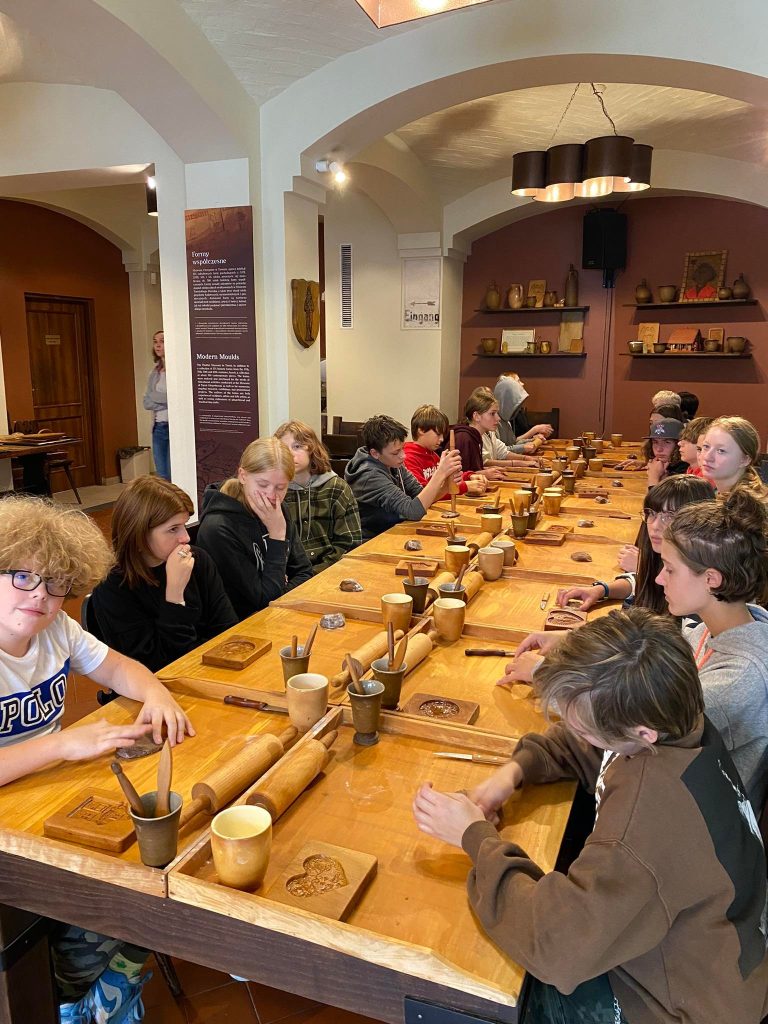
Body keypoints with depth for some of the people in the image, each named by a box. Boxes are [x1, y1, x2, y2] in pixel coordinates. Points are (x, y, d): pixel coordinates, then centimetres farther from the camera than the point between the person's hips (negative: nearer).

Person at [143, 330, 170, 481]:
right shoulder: (155, 372, 15)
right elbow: (147, 402, 8)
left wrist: (156, 396, -4)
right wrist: (168, 402, -6)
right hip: (158, 428, 7)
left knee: (174, 476, -7)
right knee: (161, 477, 9)